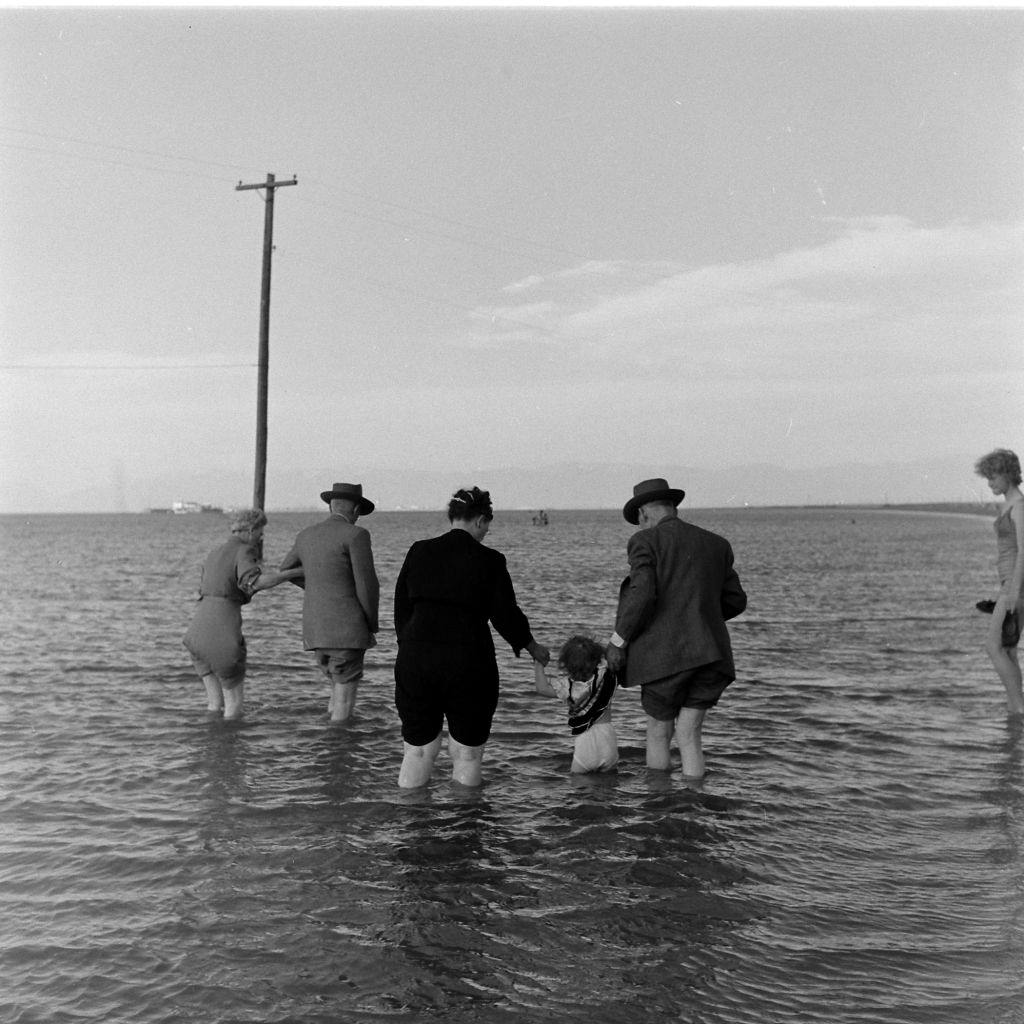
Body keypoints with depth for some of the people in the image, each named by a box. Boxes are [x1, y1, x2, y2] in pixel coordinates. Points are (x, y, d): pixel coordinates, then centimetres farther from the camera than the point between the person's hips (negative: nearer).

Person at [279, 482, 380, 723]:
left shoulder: (307, 535, 13)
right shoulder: (355, 535, -9)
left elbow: (286, 569, 32)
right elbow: (367, 585, -12)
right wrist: (372, 623, 3)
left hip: (315, 631, 7)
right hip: (346, 630, -7)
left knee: (339, 692, 22)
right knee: (344, 702, -1)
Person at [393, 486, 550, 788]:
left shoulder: (419, 552, 5)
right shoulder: (489, 561, -4)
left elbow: (401, 609, 9)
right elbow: (505, 615, 0)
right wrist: (532, 647, 16)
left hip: (415, 662, 3)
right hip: (469, 664, -3)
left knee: (416, 751, 13)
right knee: (467, 755, 9)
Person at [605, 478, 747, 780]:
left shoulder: (645, 541, -1)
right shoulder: (716, 544, 16)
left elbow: (642, 595, -15)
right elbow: (735, 602, 19)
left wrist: (618, 641, -5)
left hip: (665, 655, -4)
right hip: (710, 654, 4)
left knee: (659, 732, 15)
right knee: (688, 735, 9)